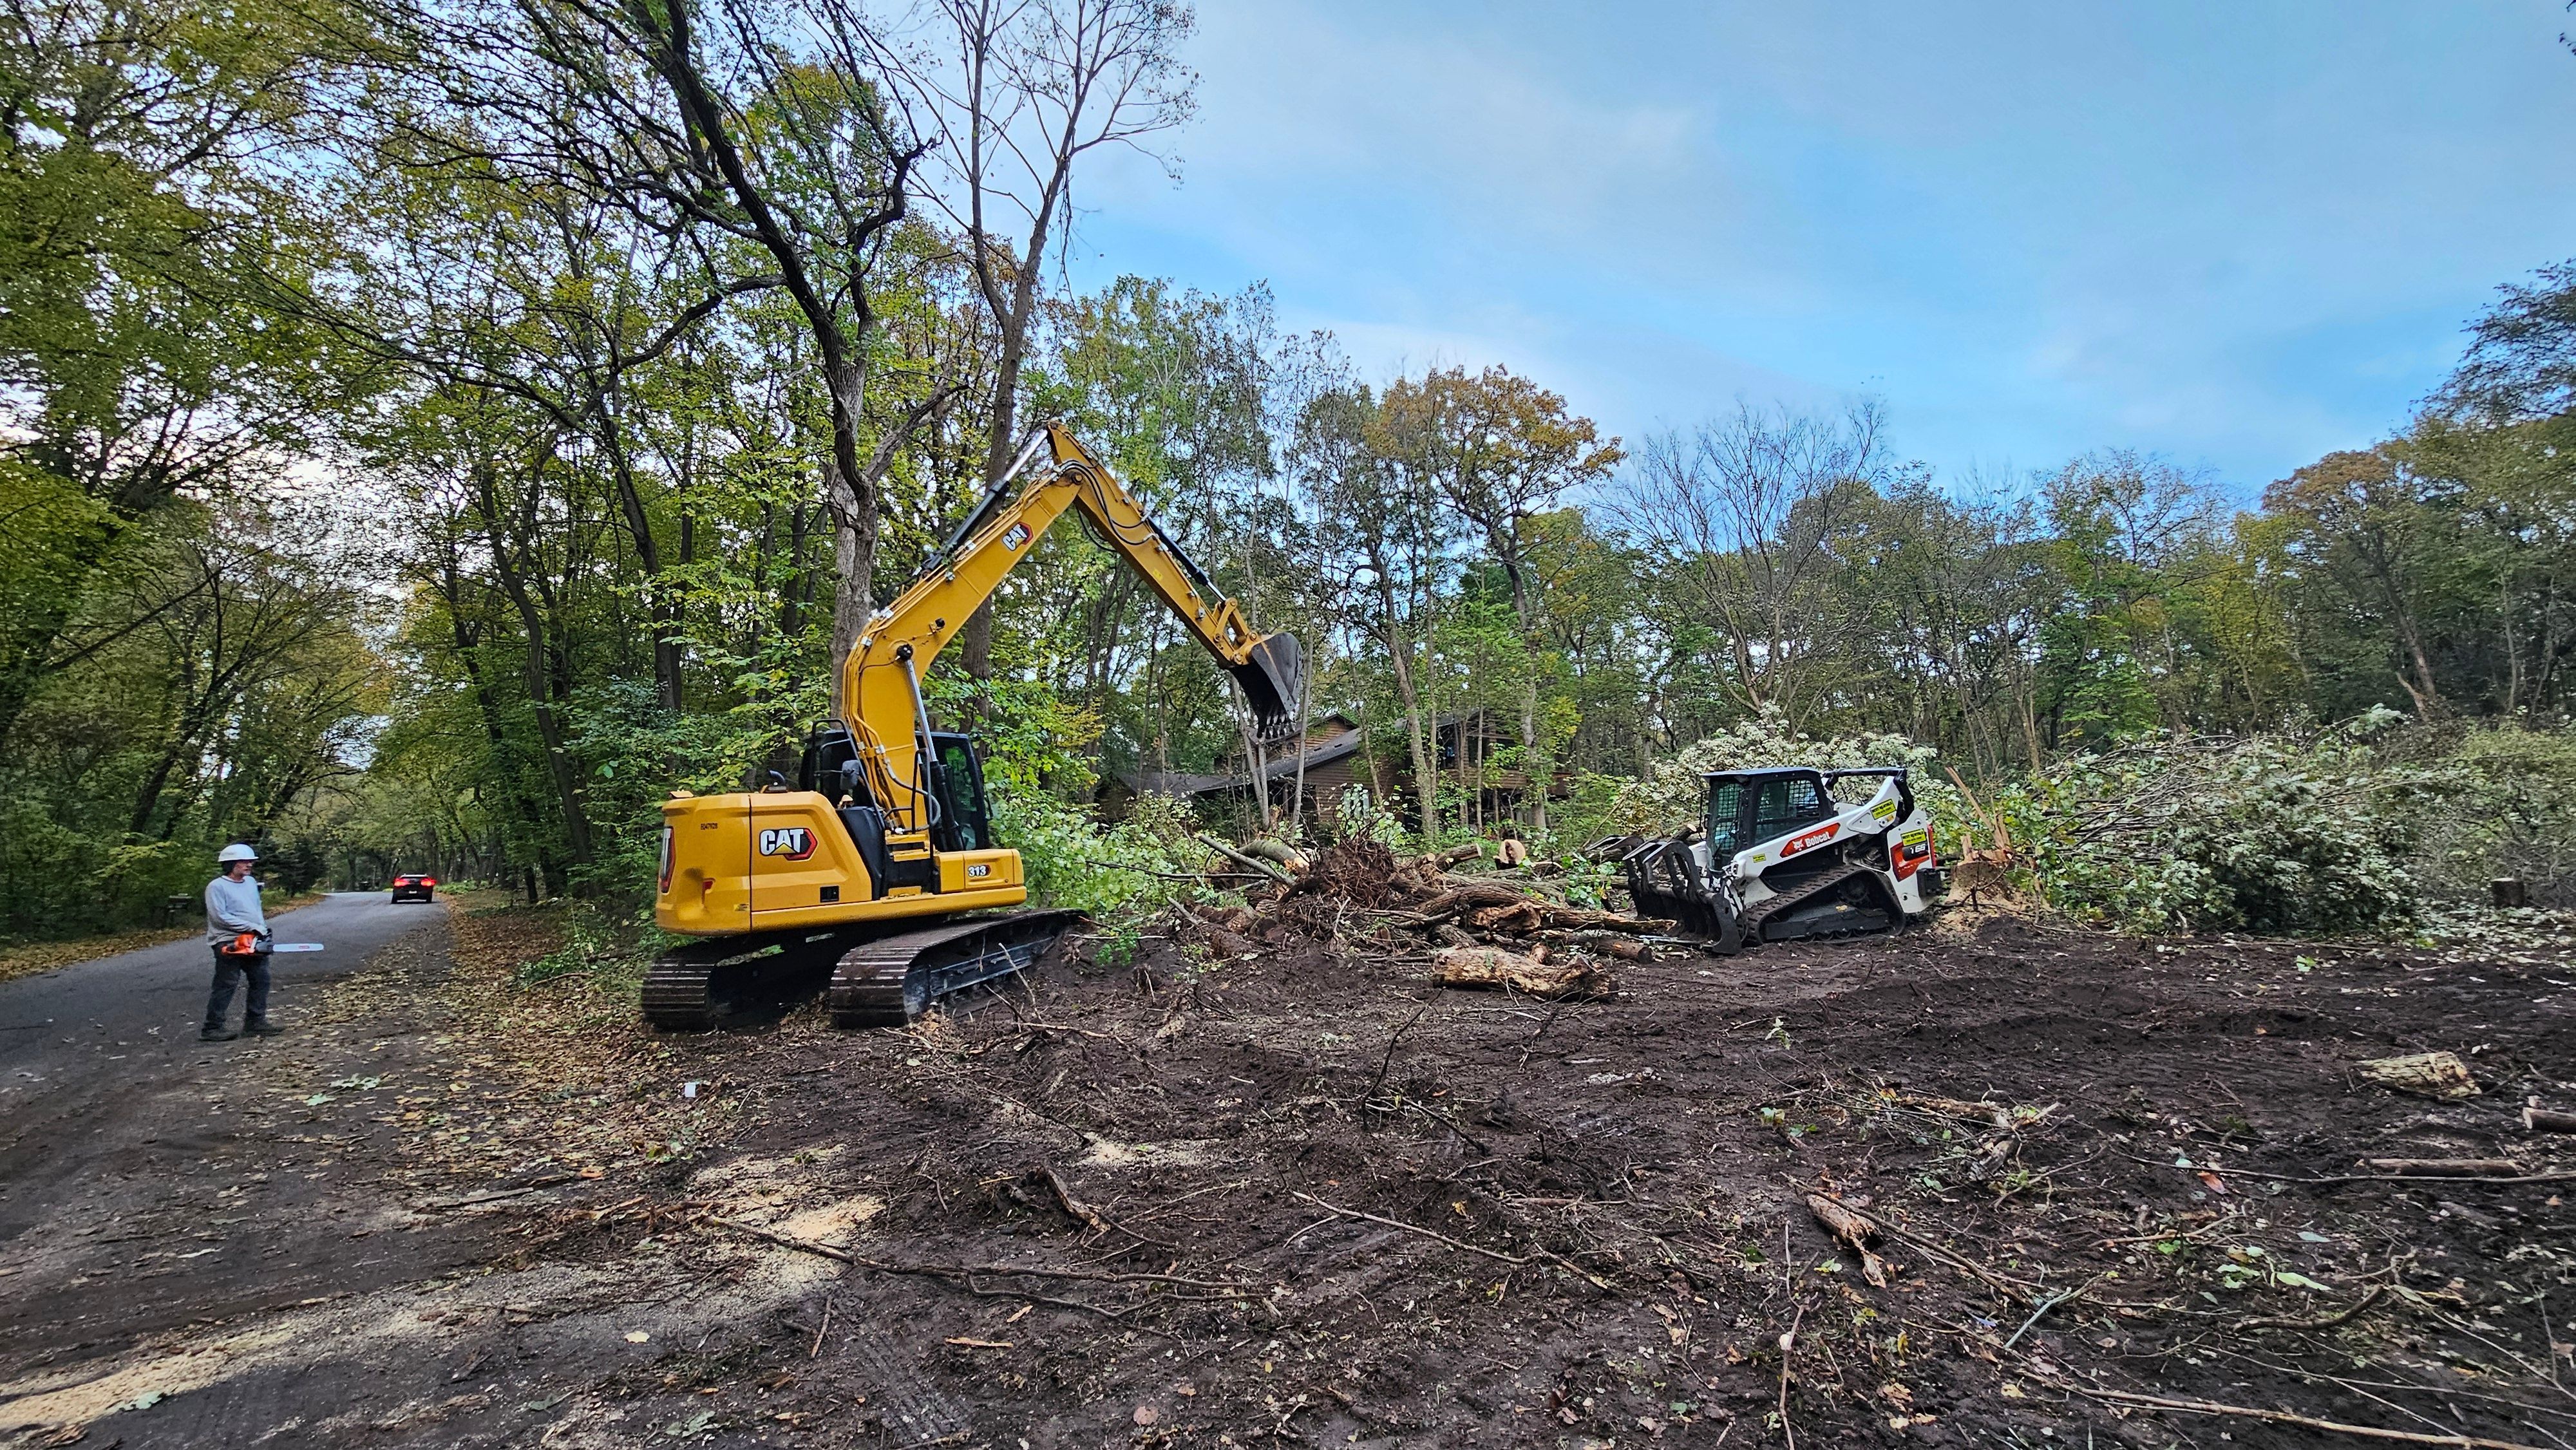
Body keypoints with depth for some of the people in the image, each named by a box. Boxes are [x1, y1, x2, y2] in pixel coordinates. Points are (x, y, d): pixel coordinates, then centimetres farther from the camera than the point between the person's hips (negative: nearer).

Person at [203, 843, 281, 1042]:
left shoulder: (251, 883, 14)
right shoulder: (216, 887, -9)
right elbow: (220, 917, -17)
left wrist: (263, 930, 5)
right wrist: (252, 927, -18)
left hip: (254, 943, 7)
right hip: (229, 944, -7)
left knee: (261, 981, 8)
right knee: (225, 986, -4)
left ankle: (256, 1023, 16)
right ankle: (212, 1029, 3)